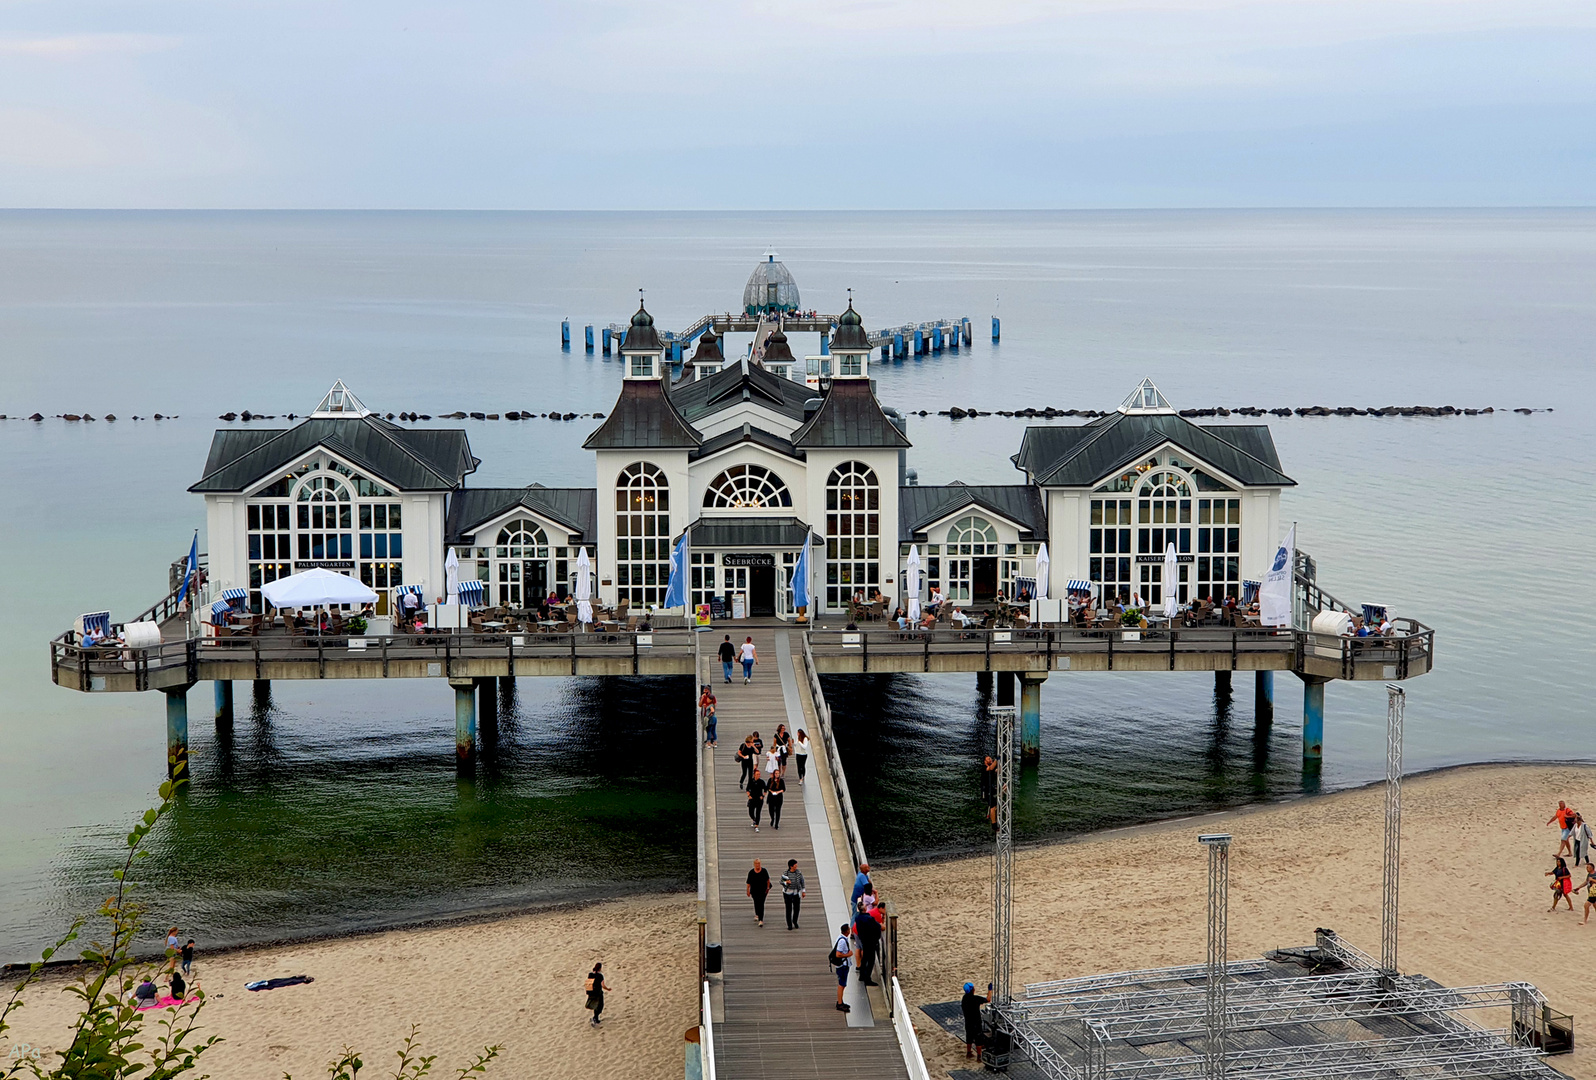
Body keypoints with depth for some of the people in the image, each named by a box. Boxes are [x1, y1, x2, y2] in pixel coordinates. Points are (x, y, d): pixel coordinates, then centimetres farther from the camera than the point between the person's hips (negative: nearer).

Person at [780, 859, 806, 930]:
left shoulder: (799, 872, -5)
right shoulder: (785, 873, -10)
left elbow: (802, 882, 3)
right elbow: (781, 882, -1)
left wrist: (803, 891, 3)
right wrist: (786, 882, -22)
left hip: (796, 892, 2)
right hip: (788, 893, -2)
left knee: (796, 908, 6)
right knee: (788, 909, 0)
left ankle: (795, 921, 32)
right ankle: (789, 925, 12)